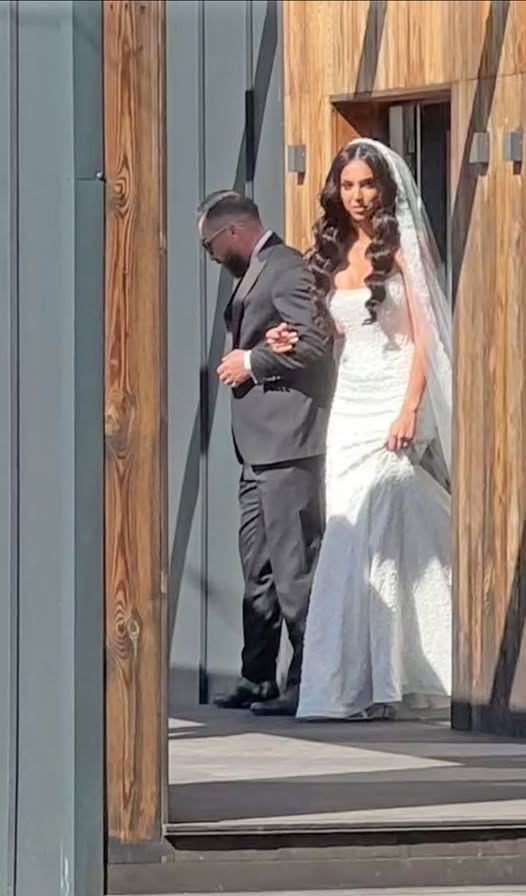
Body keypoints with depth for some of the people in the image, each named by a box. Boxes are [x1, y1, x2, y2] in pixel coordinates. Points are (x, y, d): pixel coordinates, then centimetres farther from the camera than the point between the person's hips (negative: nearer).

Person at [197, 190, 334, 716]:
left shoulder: (286, 268, -11)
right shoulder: (254, 274, 20)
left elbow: (313, 341, -21)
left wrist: (250, 363, -11)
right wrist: (240, 362, 2)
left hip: (287, 443, -11)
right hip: (259, 446, 11)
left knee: (293, 566, -9)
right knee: (258, 568, 13)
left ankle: (308, 682, -7)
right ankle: (258, 680, 18)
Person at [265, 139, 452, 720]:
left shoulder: (402, 250, -3)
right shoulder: (332, 255, 14)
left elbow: (423, 338, -8)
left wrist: (410, 409, -18)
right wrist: (292, 343, 3)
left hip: (394, 404, -6)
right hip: (348, 404, 6)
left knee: (369, 538, -12)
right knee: (350, 536, 1)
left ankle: (364, 685, -11)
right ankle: (365, 681, 5)